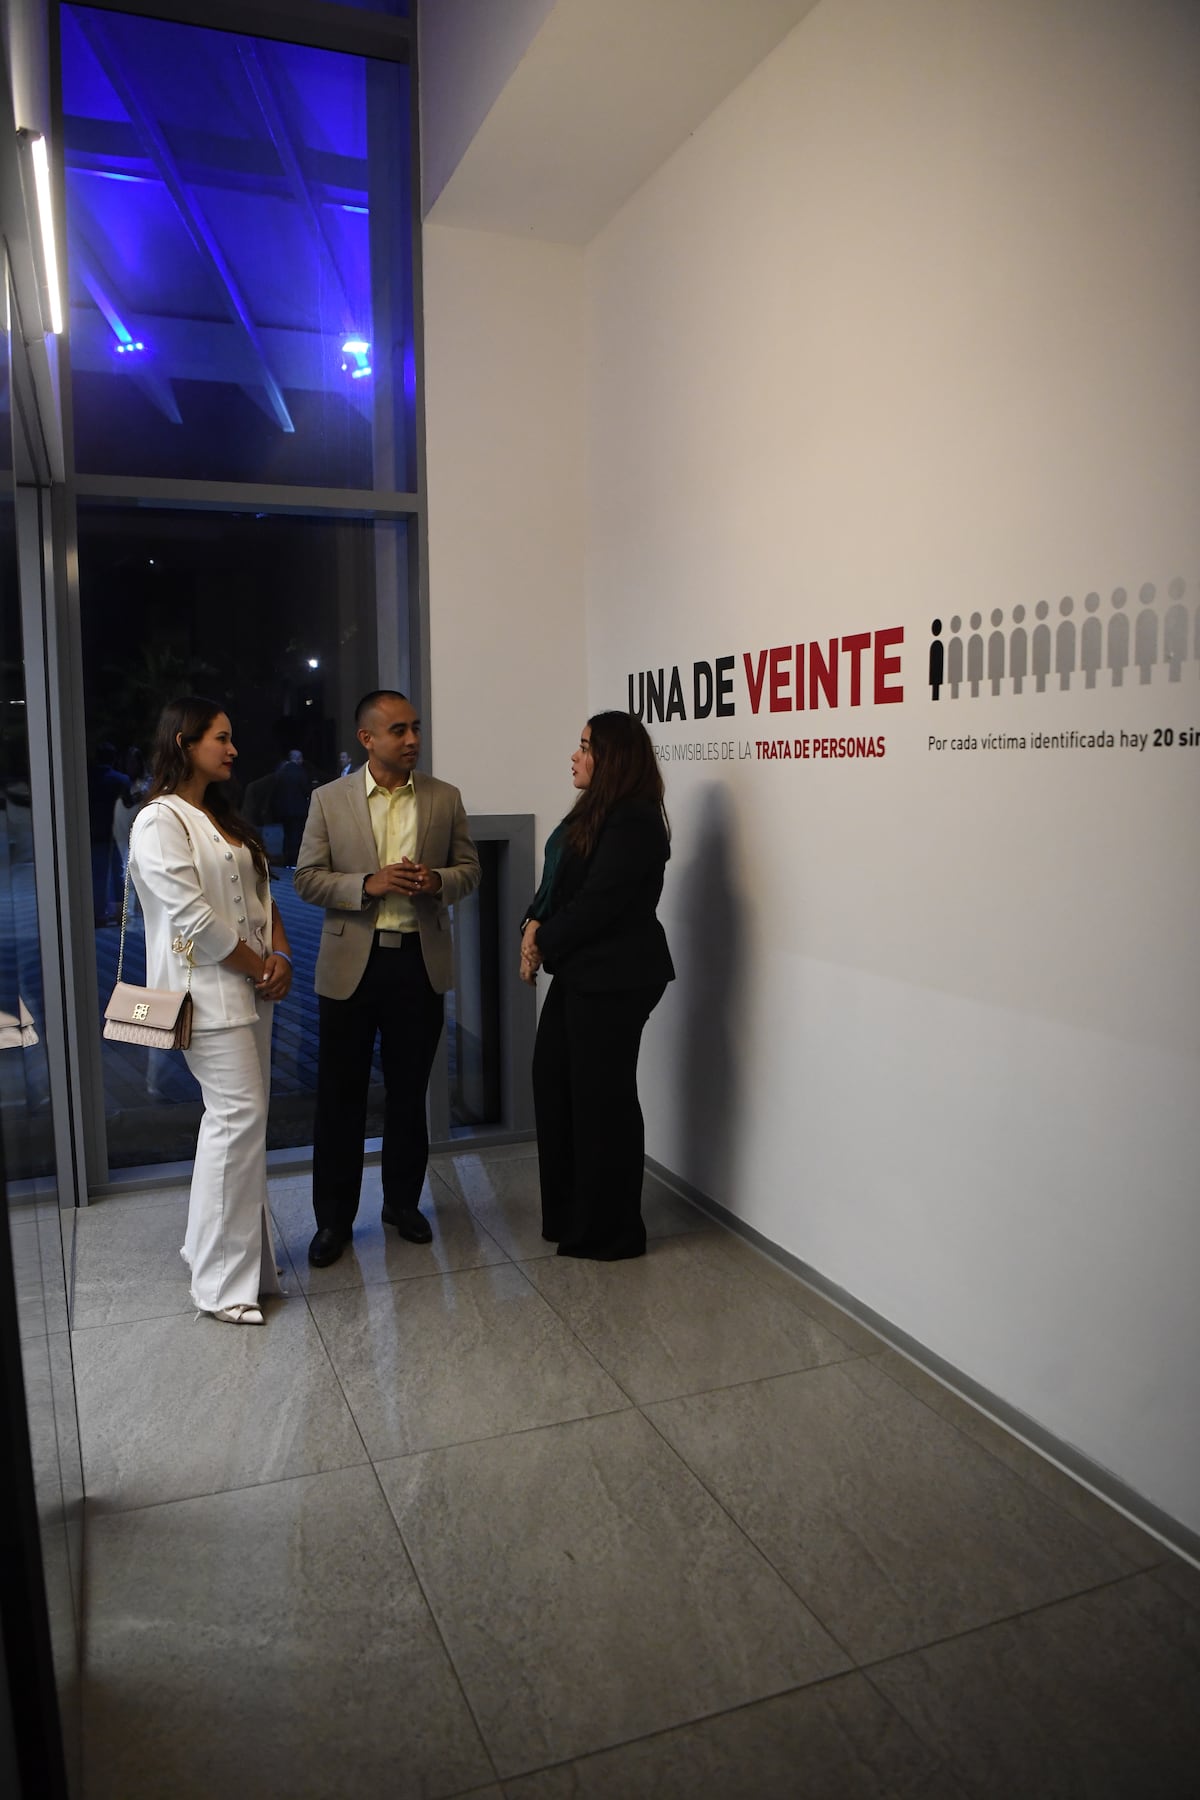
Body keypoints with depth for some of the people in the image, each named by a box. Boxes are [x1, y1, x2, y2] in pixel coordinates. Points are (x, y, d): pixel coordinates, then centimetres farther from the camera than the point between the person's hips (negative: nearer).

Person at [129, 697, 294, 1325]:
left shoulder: (223, 820, 17)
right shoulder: (160, 822, -11)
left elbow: (261, 896, 17)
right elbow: (193, 916, -18)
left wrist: (281, 956, 0)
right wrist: (260, 968, -10)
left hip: (250, 988, 9)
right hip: (208, 989, -9)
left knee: (241, 1116, 11)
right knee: (239, 1116, -10)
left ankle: (213, 1243, 26)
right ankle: (223, 1279, 0)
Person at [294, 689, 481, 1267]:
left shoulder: (445, 798, 4)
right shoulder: (329, 800, 0)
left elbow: (469, 869, 9)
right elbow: (307, 878, -1)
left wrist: (437, 882, -14)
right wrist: (369, 885, -17)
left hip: (420, 961, 2)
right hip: (351, 963, -1)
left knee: (409, 1091, 13)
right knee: (340, 1095, 5)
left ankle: (403, 1201, 30)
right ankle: (334, 1217, 19)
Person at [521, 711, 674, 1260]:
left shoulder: (634, 822, -18)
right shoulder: (594, 812, 14)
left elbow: (597, 903, -21)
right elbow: (555, 881, 13)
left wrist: (544, 944, -10)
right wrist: (534, 925, -4)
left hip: (615, 980, -10)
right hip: (579, 973, 10)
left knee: (601, 1097, 0)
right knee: (553, 1081, 15)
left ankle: (609, 1231, 17)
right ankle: (567, 1214, 30)